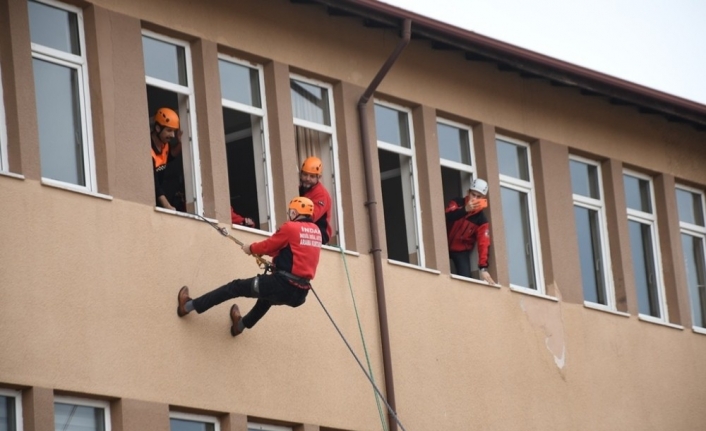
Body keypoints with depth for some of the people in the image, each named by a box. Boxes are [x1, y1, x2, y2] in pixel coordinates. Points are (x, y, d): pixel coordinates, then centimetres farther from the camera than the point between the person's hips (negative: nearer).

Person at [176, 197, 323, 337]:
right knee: (267, 295, 40)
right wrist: (260, 251, 22)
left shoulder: (290, 227, -7)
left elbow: (268, 245, 1)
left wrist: (251, 248, 22)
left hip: (283, 285, -7)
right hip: (300, 294, 7)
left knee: (237, 287, 9)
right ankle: (242, 324, 58)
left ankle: (189, 305, 17)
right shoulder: (316, 231, 13)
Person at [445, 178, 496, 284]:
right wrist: (465, 210, -48)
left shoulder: (481, 220, -12)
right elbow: (446, 217, -32)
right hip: (445, 246, 0)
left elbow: (483, 243, -19)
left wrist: (483, 268, -30)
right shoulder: (457, 203, -12)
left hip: (462, 250, 0)